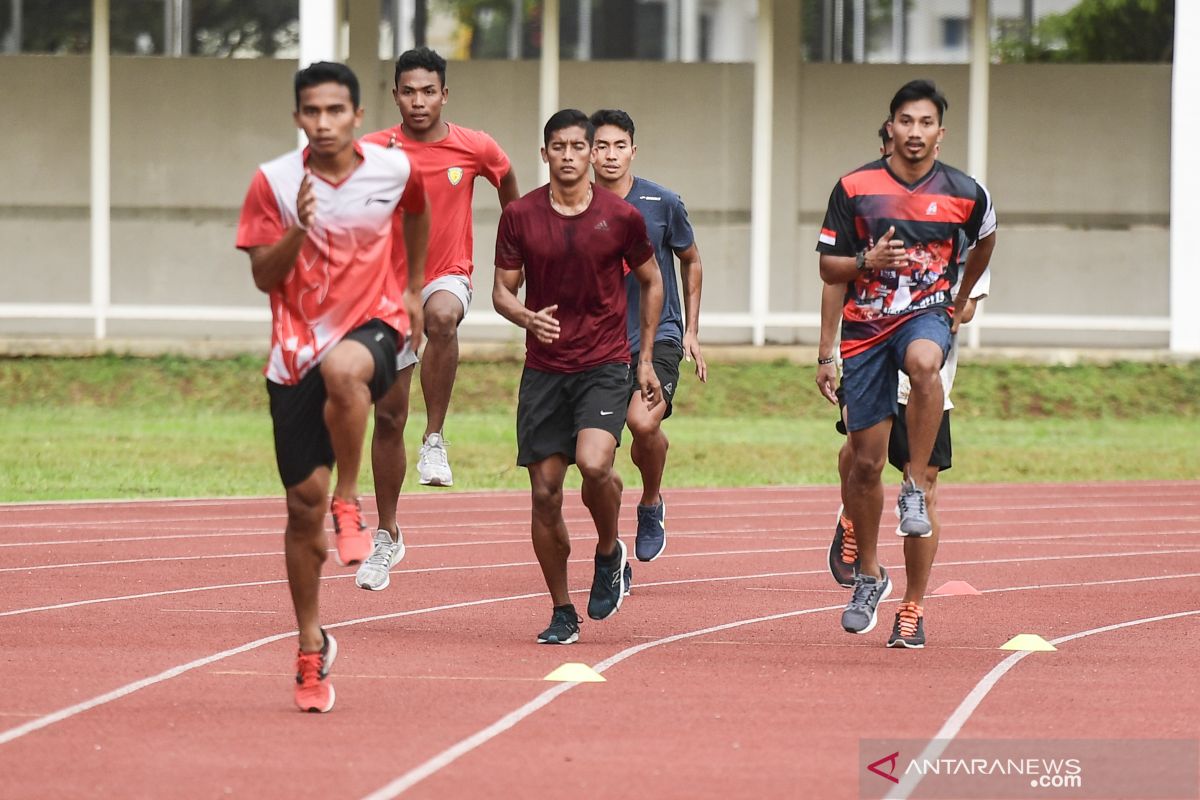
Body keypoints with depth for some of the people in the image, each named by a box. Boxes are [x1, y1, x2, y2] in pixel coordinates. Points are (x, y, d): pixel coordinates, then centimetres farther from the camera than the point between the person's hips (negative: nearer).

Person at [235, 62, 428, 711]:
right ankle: (312, 646, 17)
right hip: (296, 350, 1)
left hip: (371, 323, -1)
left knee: (342, 370, -40)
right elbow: (263, 276, -5)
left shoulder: (394, 170, -3)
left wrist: (414, 288, 24)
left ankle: (350, 505, -20)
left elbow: (417, 212, 21)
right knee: (304, 501, 2)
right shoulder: (274, 182, -6)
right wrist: (298, 231, -23)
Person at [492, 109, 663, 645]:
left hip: (604, 365, -2)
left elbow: (651, 281, 12)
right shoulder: (520, 216, -1)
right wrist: (527, 317, -18)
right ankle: (562, 612, 15)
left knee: (594, 462, -26)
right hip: (544, 369, 2)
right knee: (545, 494, 1)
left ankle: (610, 553, 4)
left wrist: (646, 357, 10)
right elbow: (502, 291, 5)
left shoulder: (621, 217, -2)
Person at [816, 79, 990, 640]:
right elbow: (828, 268, 4)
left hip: (928, 315, -1)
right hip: (865, 326, 1)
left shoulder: (965, 193, 1)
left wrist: (962, 302, 25)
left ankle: (915, 488, -26)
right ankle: (868, 575, 22)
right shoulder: (854, 188, 0)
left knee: (923, 362, -41)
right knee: (865, 461, 3)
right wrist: (868, 261, -14)